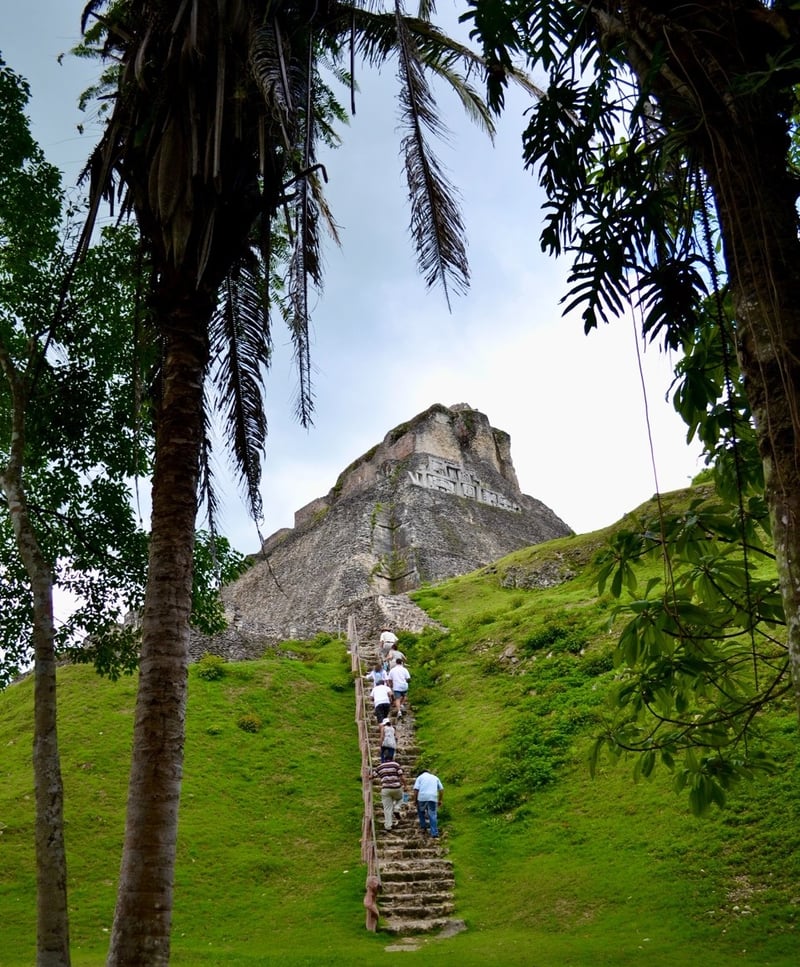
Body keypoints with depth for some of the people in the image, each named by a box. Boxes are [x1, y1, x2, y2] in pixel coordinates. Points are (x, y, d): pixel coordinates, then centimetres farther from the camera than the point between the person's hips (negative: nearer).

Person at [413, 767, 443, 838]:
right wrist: (440, 800, 19)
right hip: (433, 798, 1)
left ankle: (423, 827, 24)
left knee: (421, 812, 24)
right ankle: (434, 833, -4)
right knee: (432, 815, 2)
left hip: (422, 797, -1)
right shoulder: (435, 777, 24)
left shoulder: (419, 777, 16)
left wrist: (415, 800, 7)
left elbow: (416, 789, 3)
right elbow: (441, 789, 16)